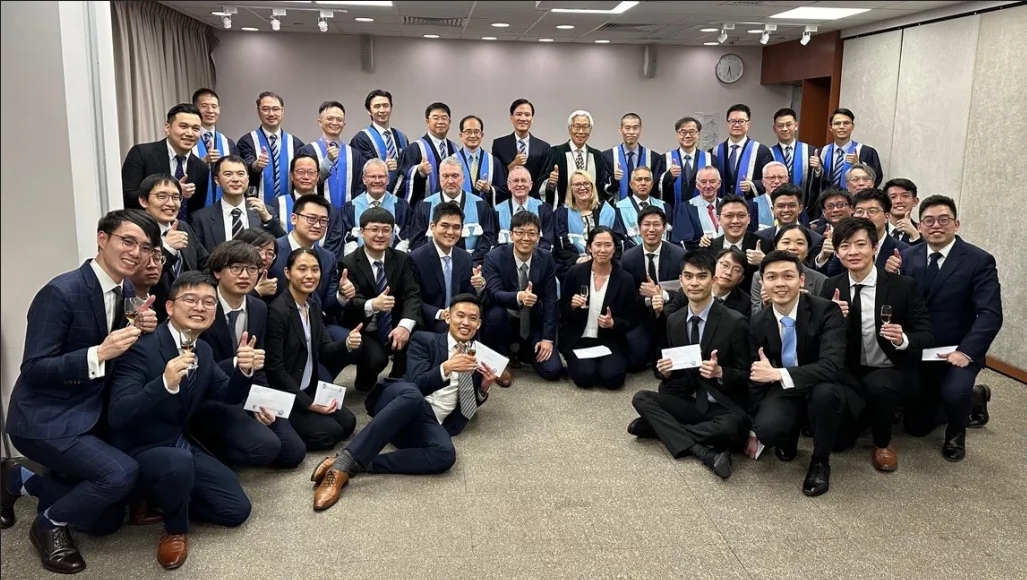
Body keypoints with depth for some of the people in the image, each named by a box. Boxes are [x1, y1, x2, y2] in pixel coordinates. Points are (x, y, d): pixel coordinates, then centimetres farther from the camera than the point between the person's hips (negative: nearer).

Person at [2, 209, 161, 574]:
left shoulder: (127, 293, 2)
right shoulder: (61, 292, -21)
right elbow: (33, 371, -22)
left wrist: (142, 330, -10)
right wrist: (98, 353, -33)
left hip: (91, 415, 8)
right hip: (45, 420, -8)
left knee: (107, 521, 11)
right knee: (122, 473, -29)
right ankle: (49, 523, 1)